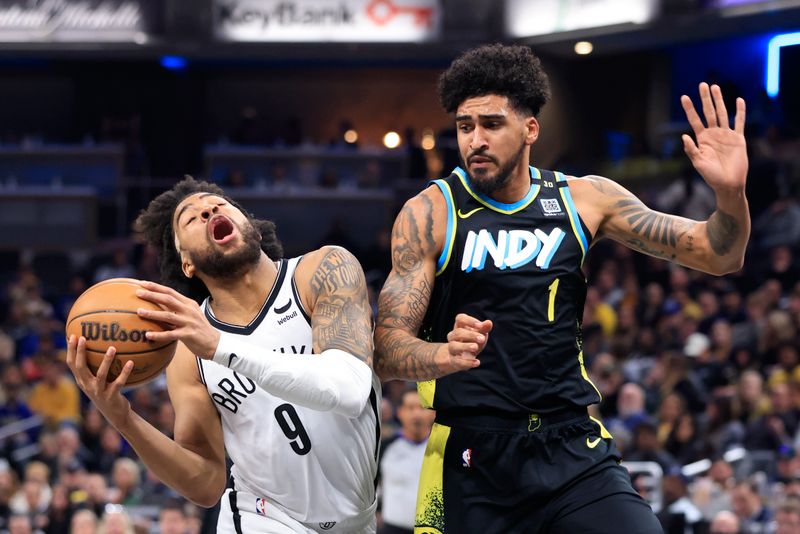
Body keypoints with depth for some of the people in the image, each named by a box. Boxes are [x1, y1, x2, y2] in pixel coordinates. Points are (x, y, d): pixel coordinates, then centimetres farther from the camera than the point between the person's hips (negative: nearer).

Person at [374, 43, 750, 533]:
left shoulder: (583, 199, 5)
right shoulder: (429, 214, -3)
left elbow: (718, 255, 5)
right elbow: (387, 352, -9)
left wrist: (730, 194, -17)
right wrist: (447, 354, -31)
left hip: (574, 449, 2)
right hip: (472, 459, -2)